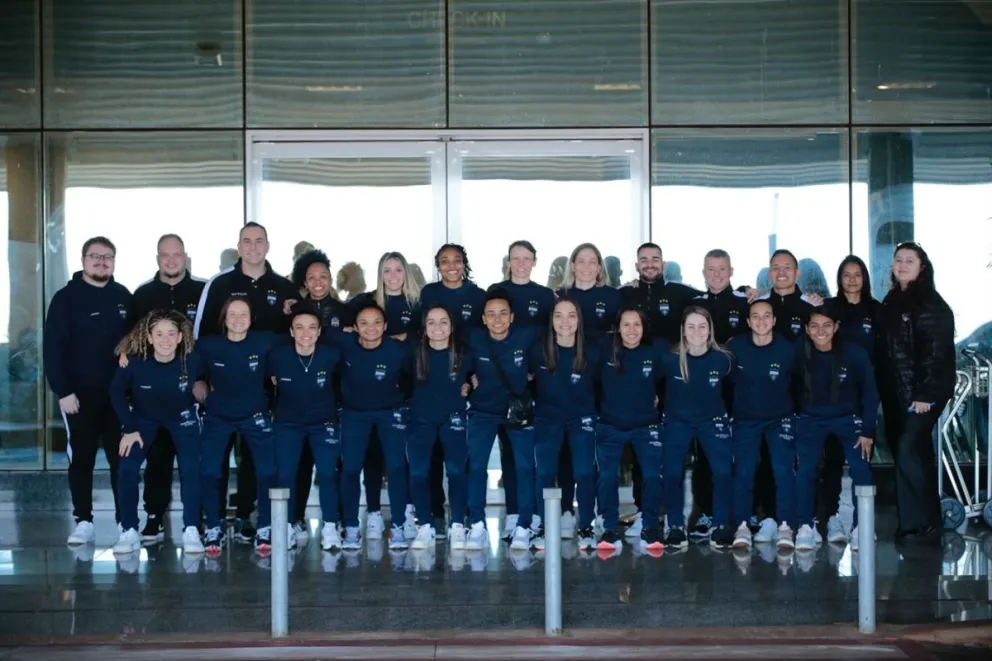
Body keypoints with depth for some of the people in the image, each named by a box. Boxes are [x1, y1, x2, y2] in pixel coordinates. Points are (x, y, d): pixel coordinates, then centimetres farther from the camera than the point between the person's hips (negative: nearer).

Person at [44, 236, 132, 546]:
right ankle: (83, 522, 11)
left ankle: (126, 521, 10)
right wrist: (62, 391, -13)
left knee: (122, 459, 5)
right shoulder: (66, 298, -3)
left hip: (119, 392, 3)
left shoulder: (123, 296, 8)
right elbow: (52, 348, -7)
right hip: (81, 393, -3)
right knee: (81, 459, 5)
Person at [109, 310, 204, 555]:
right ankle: (129, 532, -1)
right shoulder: (135, 362, -30)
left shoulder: (192, 360, -30)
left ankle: (191, 531, -4)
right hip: (144, 418, 0)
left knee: (191, 471, -14)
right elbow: (117, 392, -11)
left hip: (182, 418, 0)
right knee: (126, 469, -13)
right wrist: (129, 428, -11)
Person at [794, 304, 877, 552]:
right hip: (811, 419, 0)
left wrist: (868, 430, -8)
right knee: (804, 469, -16)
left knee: (861, 469, -14)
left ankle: (860, 528, -1)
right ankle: (805, 527, -6)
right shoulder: (800, 354, -16)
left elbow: (869, 393, -8)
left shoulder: (855, 354, -17)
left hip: (848, 418, 0)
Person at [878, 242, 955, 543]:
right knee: (916, 454, 12)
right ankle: (927, 522, 20)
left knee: (908, 451, -13)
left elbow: (937, 352, -16)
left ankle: (919, 524, -4)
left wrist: (924, 393, -21)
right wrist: (883, 390, 9)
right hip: (895, 393, 8)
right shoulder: (891, 302, 13)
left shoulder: (932, 304, -9)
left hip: (922, 392, -8)